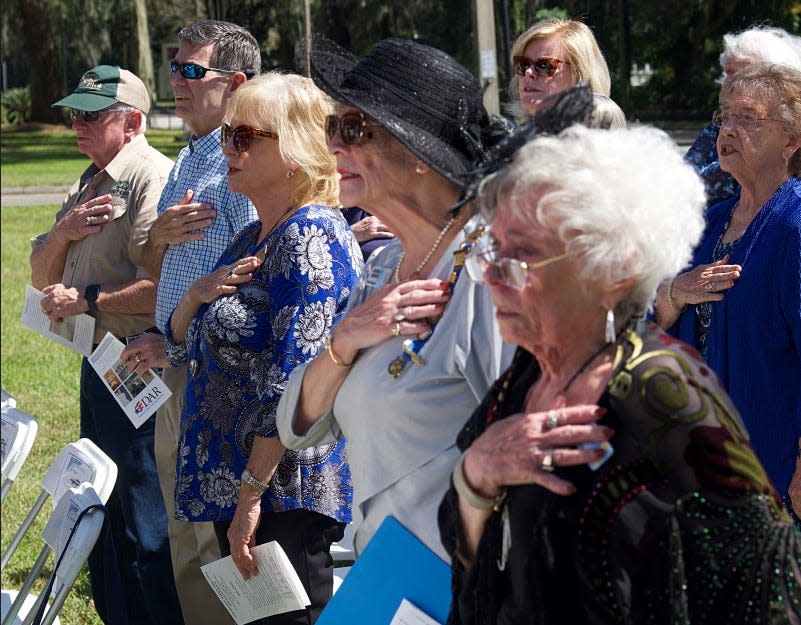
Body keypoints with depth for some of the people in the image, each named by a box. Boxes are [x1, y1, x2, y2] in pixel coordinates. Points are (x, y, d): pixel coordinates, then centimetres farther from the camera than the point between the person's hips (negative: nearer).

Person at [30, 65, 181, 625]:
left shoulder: (152, 178, -16)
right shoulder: (89, 184, 15)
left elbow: (162, 287, -26)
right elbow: (42, 276, 16)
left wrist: (87, 300, -16)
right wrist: (63, 232, -4)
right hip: (98, 365, 10)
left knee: (144, 522, -4)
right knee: (103, 513, 18)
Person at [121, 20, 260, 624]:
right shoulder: (187, 161, 16)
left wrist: (176, 341, -16)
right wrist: (161, 236, -2)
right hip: (173, 372, 9)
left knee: (219, 537, -4)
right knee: (184, 532, 16)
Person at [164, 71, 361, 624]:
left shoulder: (312, 237, -16)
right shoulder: (251, 238, 13)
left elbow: (293, 388, -22)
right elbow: (185, 348, 19)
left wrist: (250, 497, -22)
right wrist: (197, 295, -3)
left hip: (286, 495, -10)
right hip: (228, 483, 10)